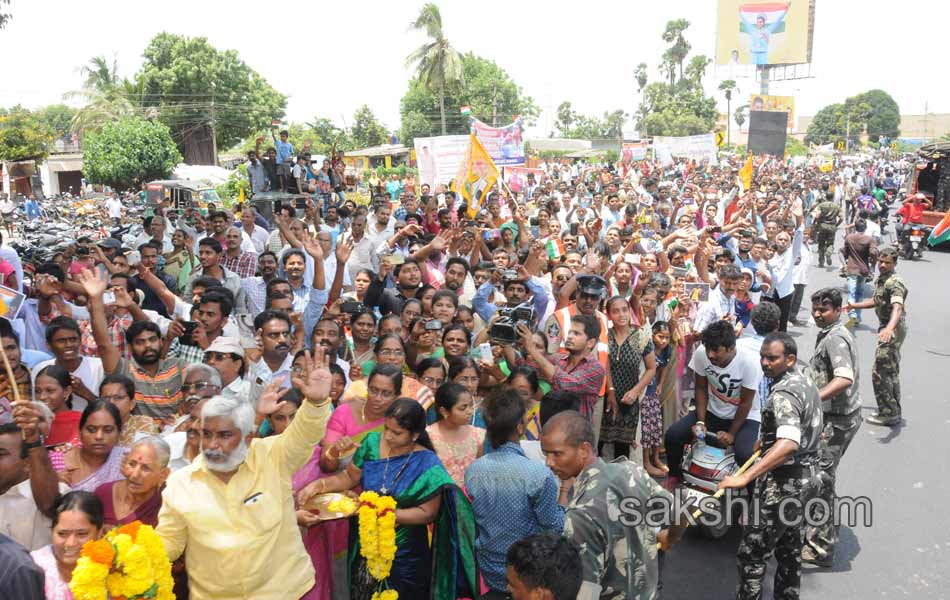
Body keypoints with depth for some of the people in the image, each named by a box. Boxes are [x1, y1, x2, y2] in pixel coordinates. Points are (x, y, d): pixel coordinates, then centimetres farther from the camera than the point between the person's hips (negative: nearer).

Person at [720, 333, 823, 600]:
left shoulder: (784, 394, -24)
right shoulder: (805, 378, 7)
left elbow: (789, 444, -39)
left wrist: (744, 477, -44)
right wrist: (768, 440, 22)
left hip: (782, 481, -10)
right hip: (805, 472, 10)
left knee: (751, 553, -3)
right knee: (789, 546, 21)